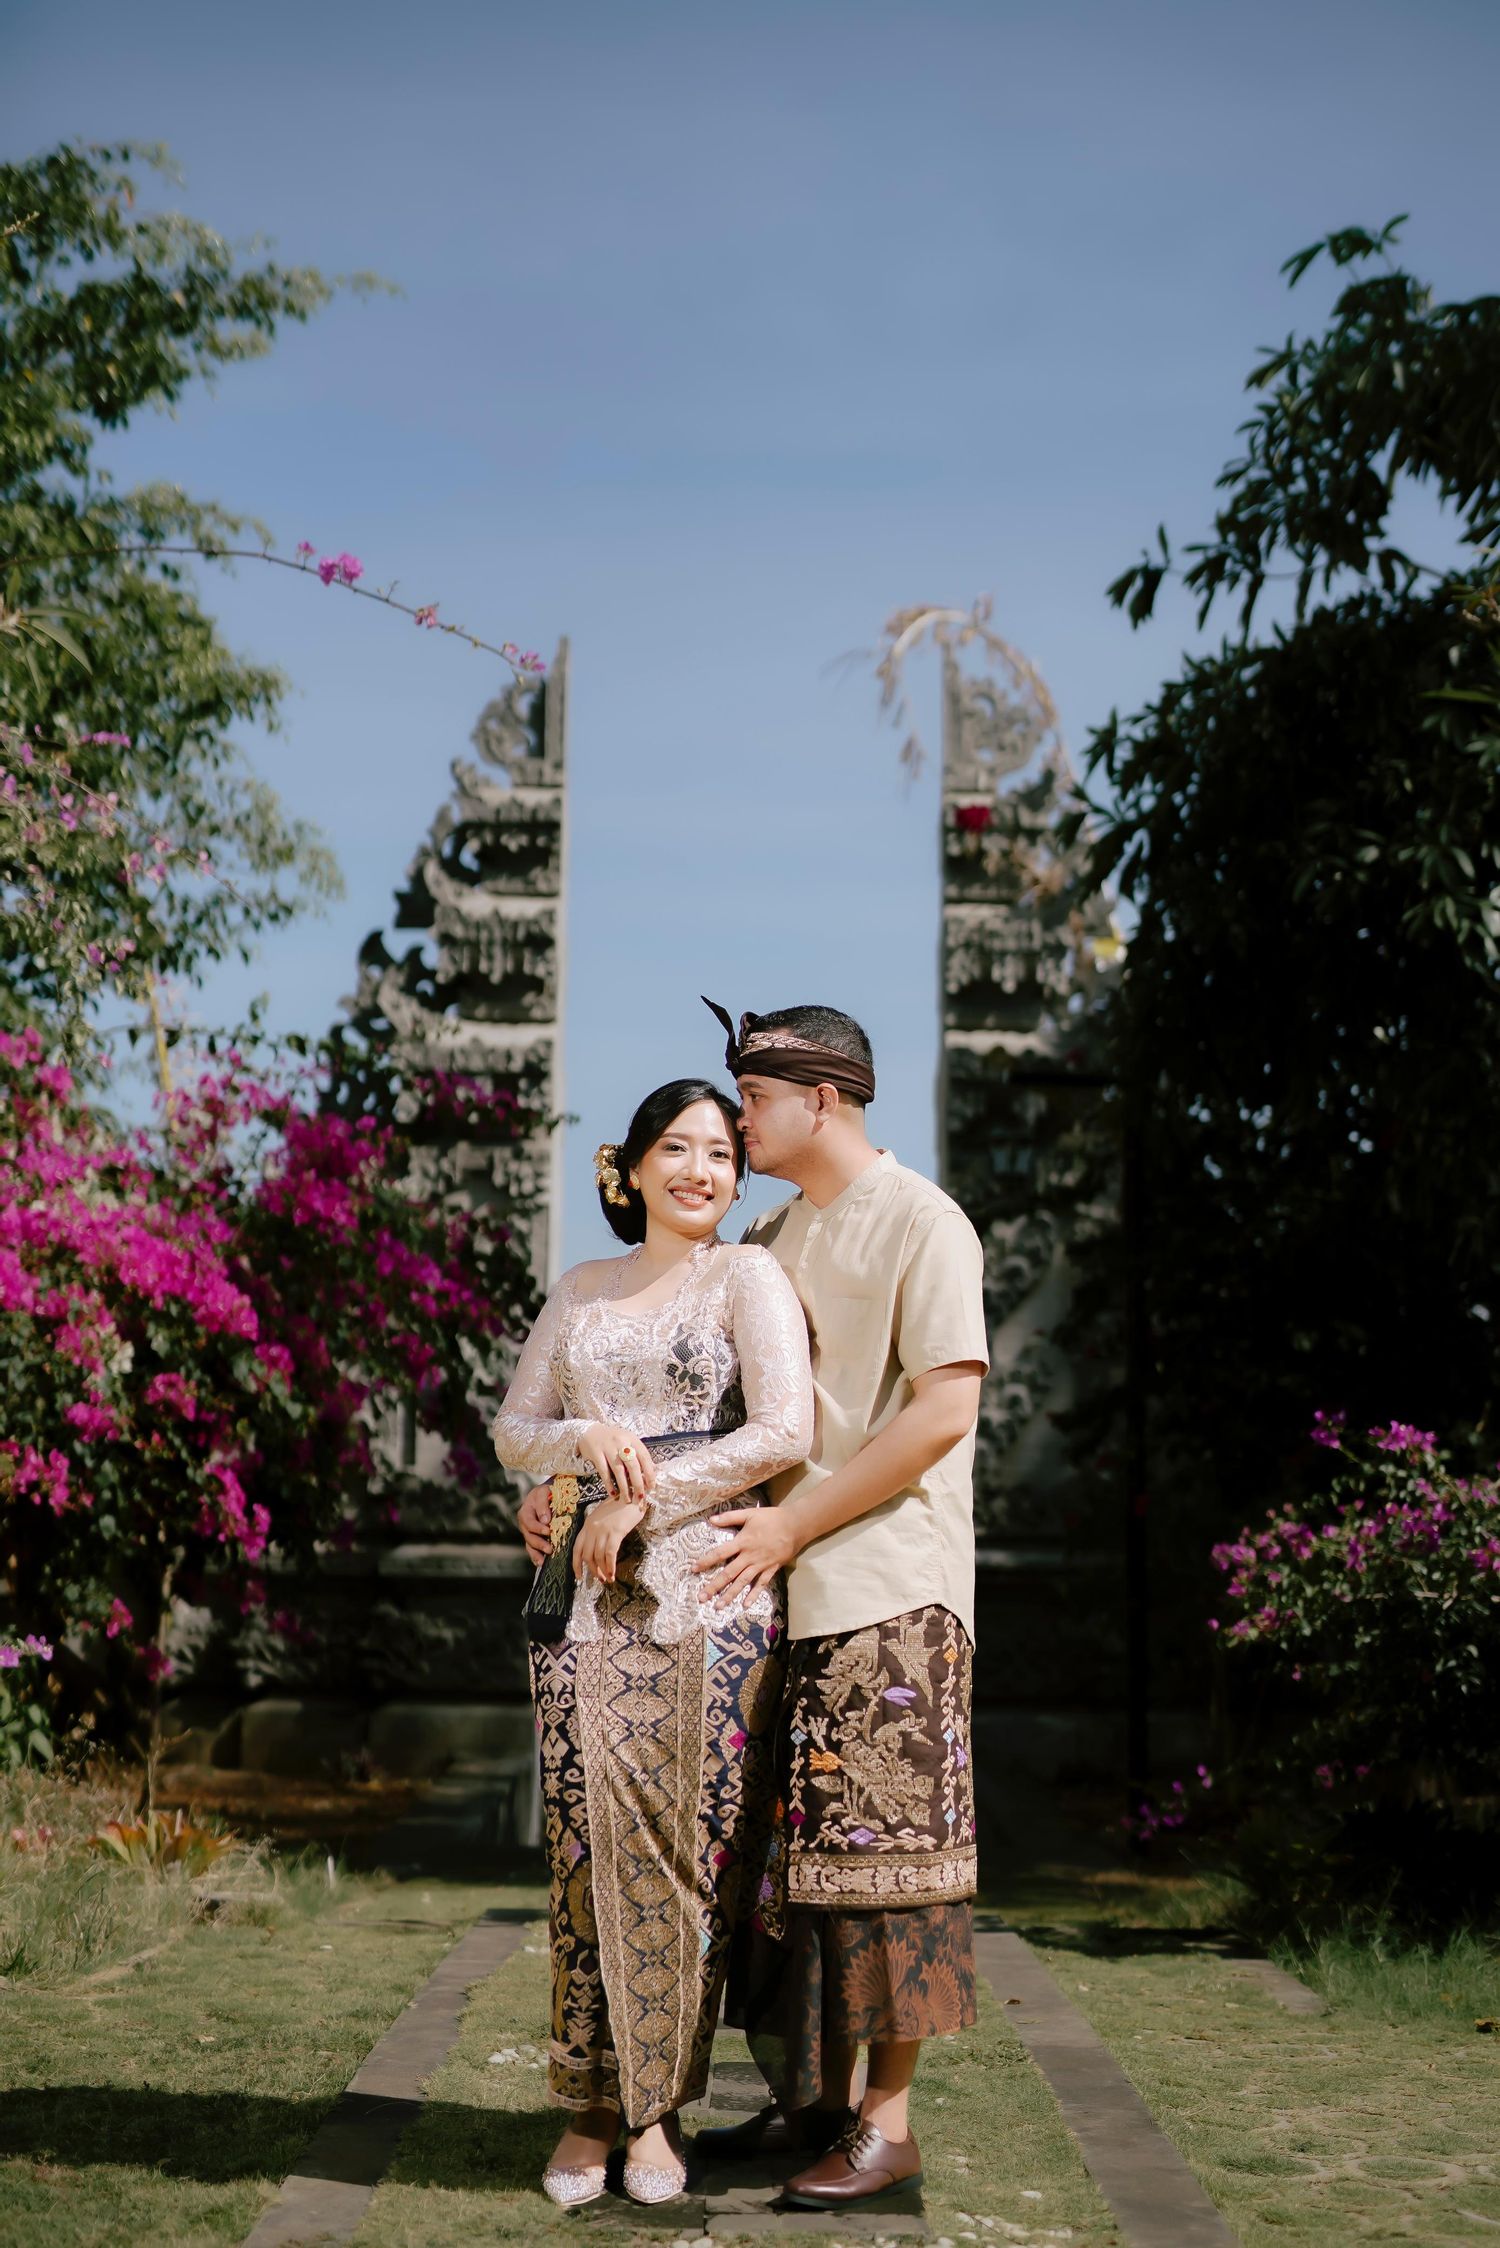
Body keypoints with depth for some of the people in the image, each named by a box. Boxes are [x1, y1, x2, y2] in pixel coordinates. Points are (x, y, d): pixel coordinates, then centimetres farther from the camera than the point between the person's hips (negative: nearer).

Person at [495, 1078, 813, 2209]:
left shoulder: (749, 1276, 3)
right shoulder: (581, 1291, 16)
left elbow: (785, 1433, -9)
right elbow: (513, 1430, 16)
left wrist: (642, 1500, -8)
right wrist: (586, 1441, -6)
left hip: (709, 1591, -3)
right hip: (588, 1597, 3)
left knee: (692, 1846, -1)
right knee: (588, 1841, 0)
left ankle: (658, 2104, 11)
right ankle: (593, 2102, 11)